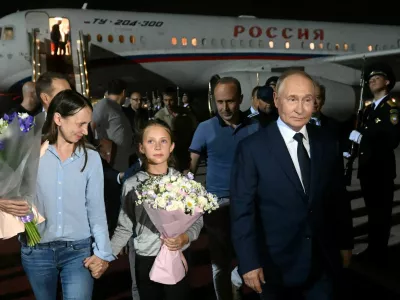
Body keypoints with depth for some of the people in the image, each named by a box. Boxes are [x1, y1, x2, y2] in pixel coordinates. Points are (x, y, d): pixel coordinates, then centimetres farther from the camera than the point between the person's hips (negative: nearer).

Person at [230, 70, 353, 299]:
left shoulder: (327, 144, 1)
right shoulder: (252, 148, -13)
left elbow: (339, 198, 8)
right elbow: (242, 209, -13)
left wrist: (345, 243, 11)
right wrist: (249, 262, -13)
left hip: (324, 261, 4)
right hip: (276, 264, -3)